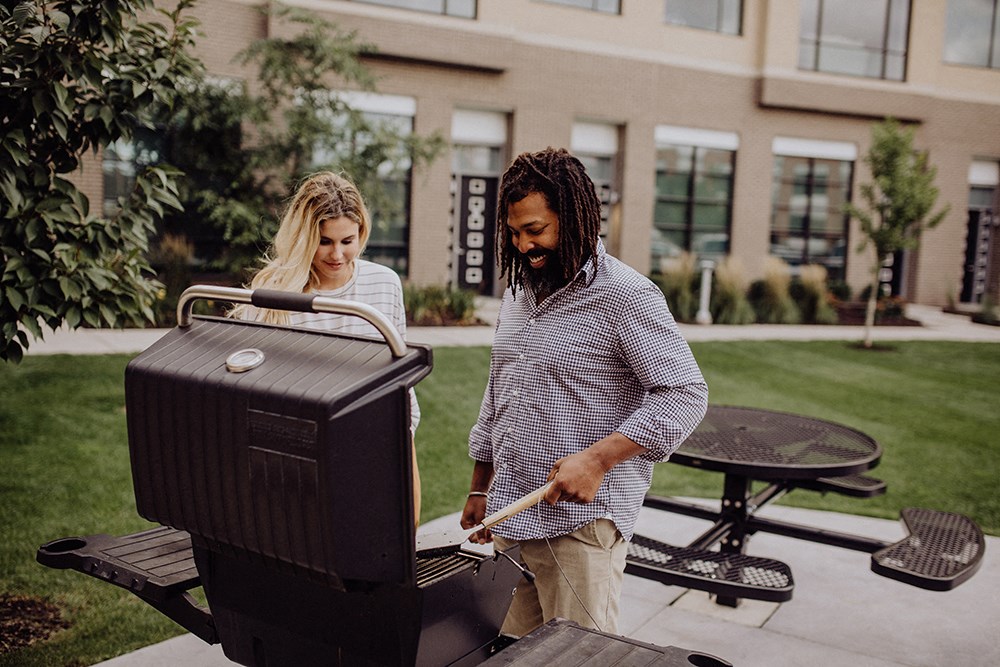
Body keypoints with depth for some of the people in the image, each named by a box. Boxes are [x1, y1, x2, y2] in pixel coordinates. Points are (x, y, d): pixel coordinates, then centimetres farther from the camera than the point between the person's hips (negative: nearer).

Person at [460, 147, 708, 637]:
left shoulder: (625, 296, -12)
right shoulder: (519, 290, 13)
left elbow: (685, 394, -17)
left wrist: (597, 459, -25)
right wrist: (479, 489, 21)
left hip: (581, 522, -7)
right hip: (510, 516, 7)